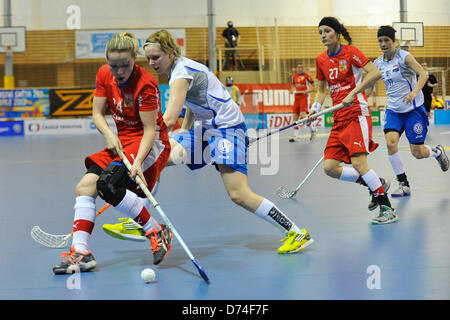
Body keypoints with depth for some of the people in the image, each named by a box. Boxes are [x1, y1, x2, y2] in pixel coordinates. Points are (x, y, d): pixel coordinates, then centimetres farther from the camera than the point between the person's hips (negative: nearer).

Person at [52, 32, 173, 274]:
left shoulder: (145, 84, -21)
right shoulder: (104, 75, -2)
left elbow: (150, 129, -21)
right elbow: (97, 113, 4)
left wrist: (138, 162, -34)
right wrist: (109, 135, -16)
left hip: (151, 144, -7)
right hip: (122, 142, 7)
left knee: (107, 184, -28)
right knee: (85, 186, -10)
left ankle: (157, 232, -14)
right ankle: (80, 252, -11)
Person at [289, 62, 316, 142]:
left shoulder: (307, 76, -5)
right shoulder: (294, 77, 12)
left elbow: (313, 88, -4)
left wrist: (307, 91, -21)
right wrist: (293, 90, 6)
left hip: (305, 97, -6)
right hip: (297, 98, 6)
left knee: (303, 116, -18)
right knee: (295, 116, 3)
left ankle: (312, 130, 4)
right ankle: (295, 135, 9)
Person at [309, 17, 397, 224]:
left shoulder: (350, 52, -6)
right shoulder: (321, 60, 12)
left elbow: (375, 73, -14)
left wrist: (353, 93, -20)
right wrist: (315, 108, 5)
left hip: (357, 113, -7)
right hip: (339, 119, 7)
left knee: (358, 161, -21)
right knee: (329, 167, -4)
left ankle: (387, 208, -11)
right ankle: (376, 184, 14)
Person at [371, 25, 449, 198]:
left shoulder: (404, 56, -11)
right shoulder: (378, 63, 4)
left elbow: (423, 74, -20)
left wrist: (414, 93, -35)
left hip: (414, 109, -4)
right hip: (393, 111, 4)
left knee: (418, 153, -4)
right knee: (390, 142, -21)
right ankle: (403, 184, -9)